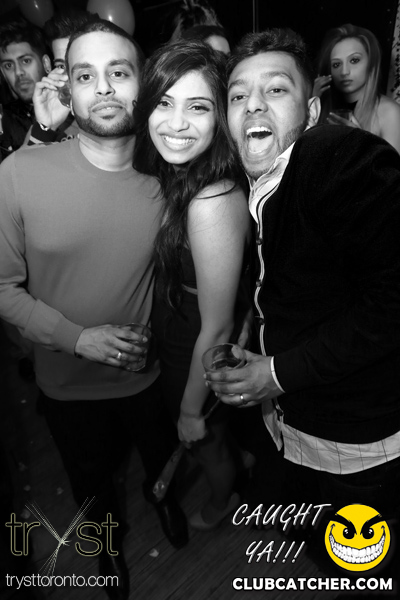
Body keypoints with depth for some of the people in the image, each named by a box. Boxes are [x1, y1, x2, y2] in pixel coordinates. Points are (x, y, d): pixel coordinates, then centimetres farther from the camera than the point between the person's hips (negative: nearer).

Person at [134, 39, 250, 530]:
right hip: (168, 339, 7)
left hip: (196, 359, -6)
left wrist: (192, 408, -12)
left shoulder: (212, 204, -35)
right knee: (177, 425, 35)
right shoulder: (171, 175, -10)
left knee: (206, 439, 26)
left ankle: (222, 501, 61)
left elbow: (216, 330, -27)